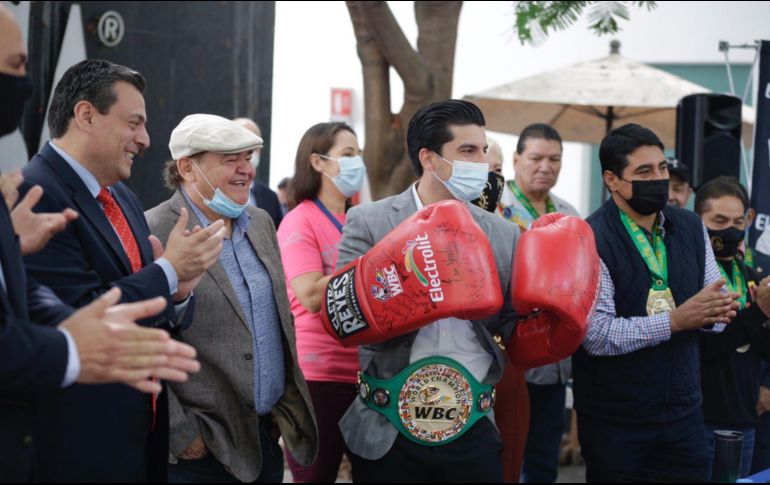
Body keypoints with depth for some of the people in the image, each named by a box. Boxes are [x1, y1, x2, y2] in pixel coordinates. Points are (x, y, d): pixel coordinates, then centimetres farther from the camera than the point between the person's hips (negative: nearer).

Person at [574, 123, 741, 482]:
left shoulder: (692, 228, 5)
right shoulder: (591, 240, -13)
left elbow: (712, 307, 9)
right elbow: (597, 335, -20)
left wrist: (717, 311, -14)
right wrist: (675, 320, -26)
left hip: (684, 412, 5)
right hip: (614, 422, -5)